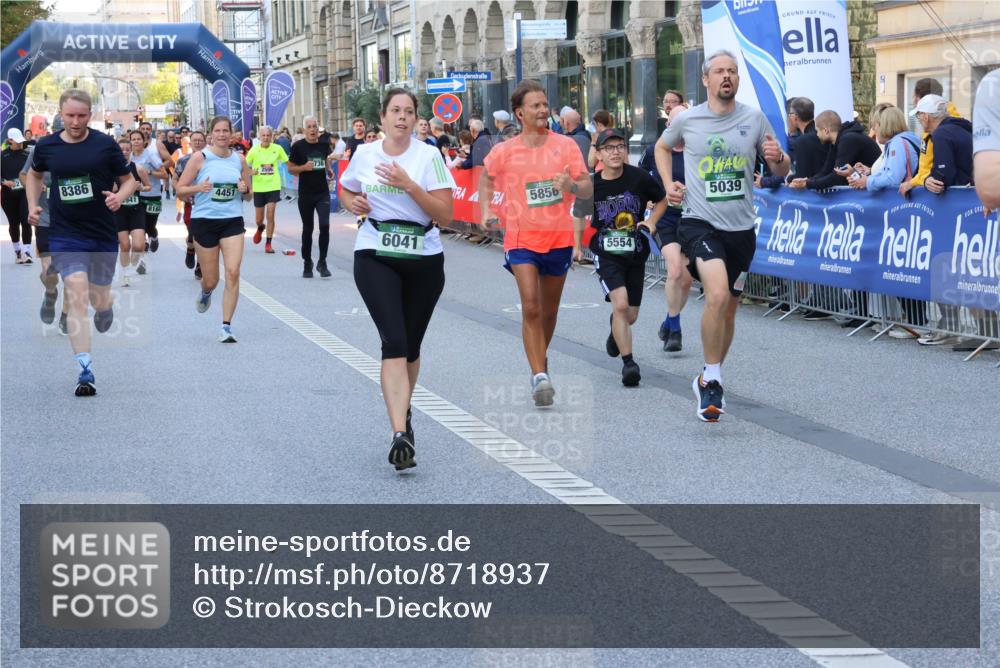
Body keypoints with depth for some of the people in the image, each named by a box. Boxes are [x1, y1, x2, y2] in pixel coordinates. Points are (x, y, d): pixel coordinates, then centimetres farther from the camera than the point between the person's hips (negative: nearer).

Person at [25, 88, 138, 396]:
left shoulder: (105, 145, -5)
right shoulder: (46, 146, 0)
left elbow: (129, 180, 4)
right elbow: (34, 174, 21)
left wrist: (119, 196, -17)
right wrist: (32, 205, 9)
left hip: (103, 235, 1)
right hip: (65, 235, -1)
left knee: (99, 300, 14)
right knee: (77, 295, -17)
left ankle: (106, 306, 55)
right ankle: (85, 372, -18)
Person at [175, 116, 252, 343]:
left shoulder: (239, 160, 7)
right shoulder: (200, 158, -3)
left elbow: (248, 195, 16)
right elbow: (180, 189, -3)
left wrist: (244, 190, -7)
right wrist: (199, 188, -21)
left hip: (232, 221, 2)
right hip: (204, 220, -2)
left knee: (233, 273, -13)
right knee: (211, 280, 5)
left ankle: (226, 326, -7)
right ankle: (205, 294, 44)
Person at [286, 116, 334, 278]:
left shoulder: (324, 144, 4)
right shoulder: (298, 146, -6)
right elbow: (290, 168, -1)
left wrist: (329, 170, 3)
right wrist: (304, 167, -19)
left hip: (323, 192, 2)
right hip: (305, 193, -2)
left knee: (324, 225, -12)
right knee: (307, 228, 8)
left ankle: (322, 262, -1)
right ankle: (307, 263, 23)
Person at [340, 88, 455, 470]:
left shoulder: (428, 156, -3)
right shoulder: (364, 155, 4)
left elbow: (446, 215, -10)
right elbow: (346, 192, 23)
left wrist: (409, 185, -20)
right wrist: (354, 204, 0)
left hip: (424, 261, 1)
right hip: (375, 258, -1)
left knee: (411, 346, 12)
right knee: (394, 342, -18)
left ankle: (402, 408, 41)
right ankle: (401, 434, -27)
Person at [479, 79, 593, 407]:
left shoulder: (565, 145, 0)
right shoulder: (504, 151, -2)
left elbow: (588, 188, 0)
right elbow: (486, 179, 17)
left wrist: (571, 186, -21)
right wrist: (485, 211, 4)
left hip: (559, 238, 2)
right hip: (522, 237, -2)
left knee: (549, 310, 14)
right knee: (530, 306, -16)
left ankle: (540, 361, 37)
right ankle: (540, 376, -20)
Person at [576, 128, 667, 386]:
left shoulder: (639, 178, -10)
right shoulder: (591, 184, -9)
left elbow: (662, 199, 8)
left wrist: (651, 220, -8)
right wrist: (577, 245, 10)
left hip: (636, 253, 2)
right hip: (606, 253, -2)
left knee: (630, 316, 11)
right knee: (620, 304, -23)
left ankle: (616, 331, 50)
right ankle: (628, 363, -16)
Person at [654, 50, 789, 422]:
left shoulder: (754, 119, 2)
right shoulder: (687, 120, 0)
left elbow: (781, 172, 8)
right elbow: (662, 147, 21)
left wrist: (777, 158, -15)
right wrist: (668, 184, 6)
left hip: (741, 227, 3)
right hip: (699, 223, -3)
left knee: (729, 310, 12)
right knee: (718, 293, -26)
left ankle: (708, 381, 32)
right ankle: (712, 380, -13)